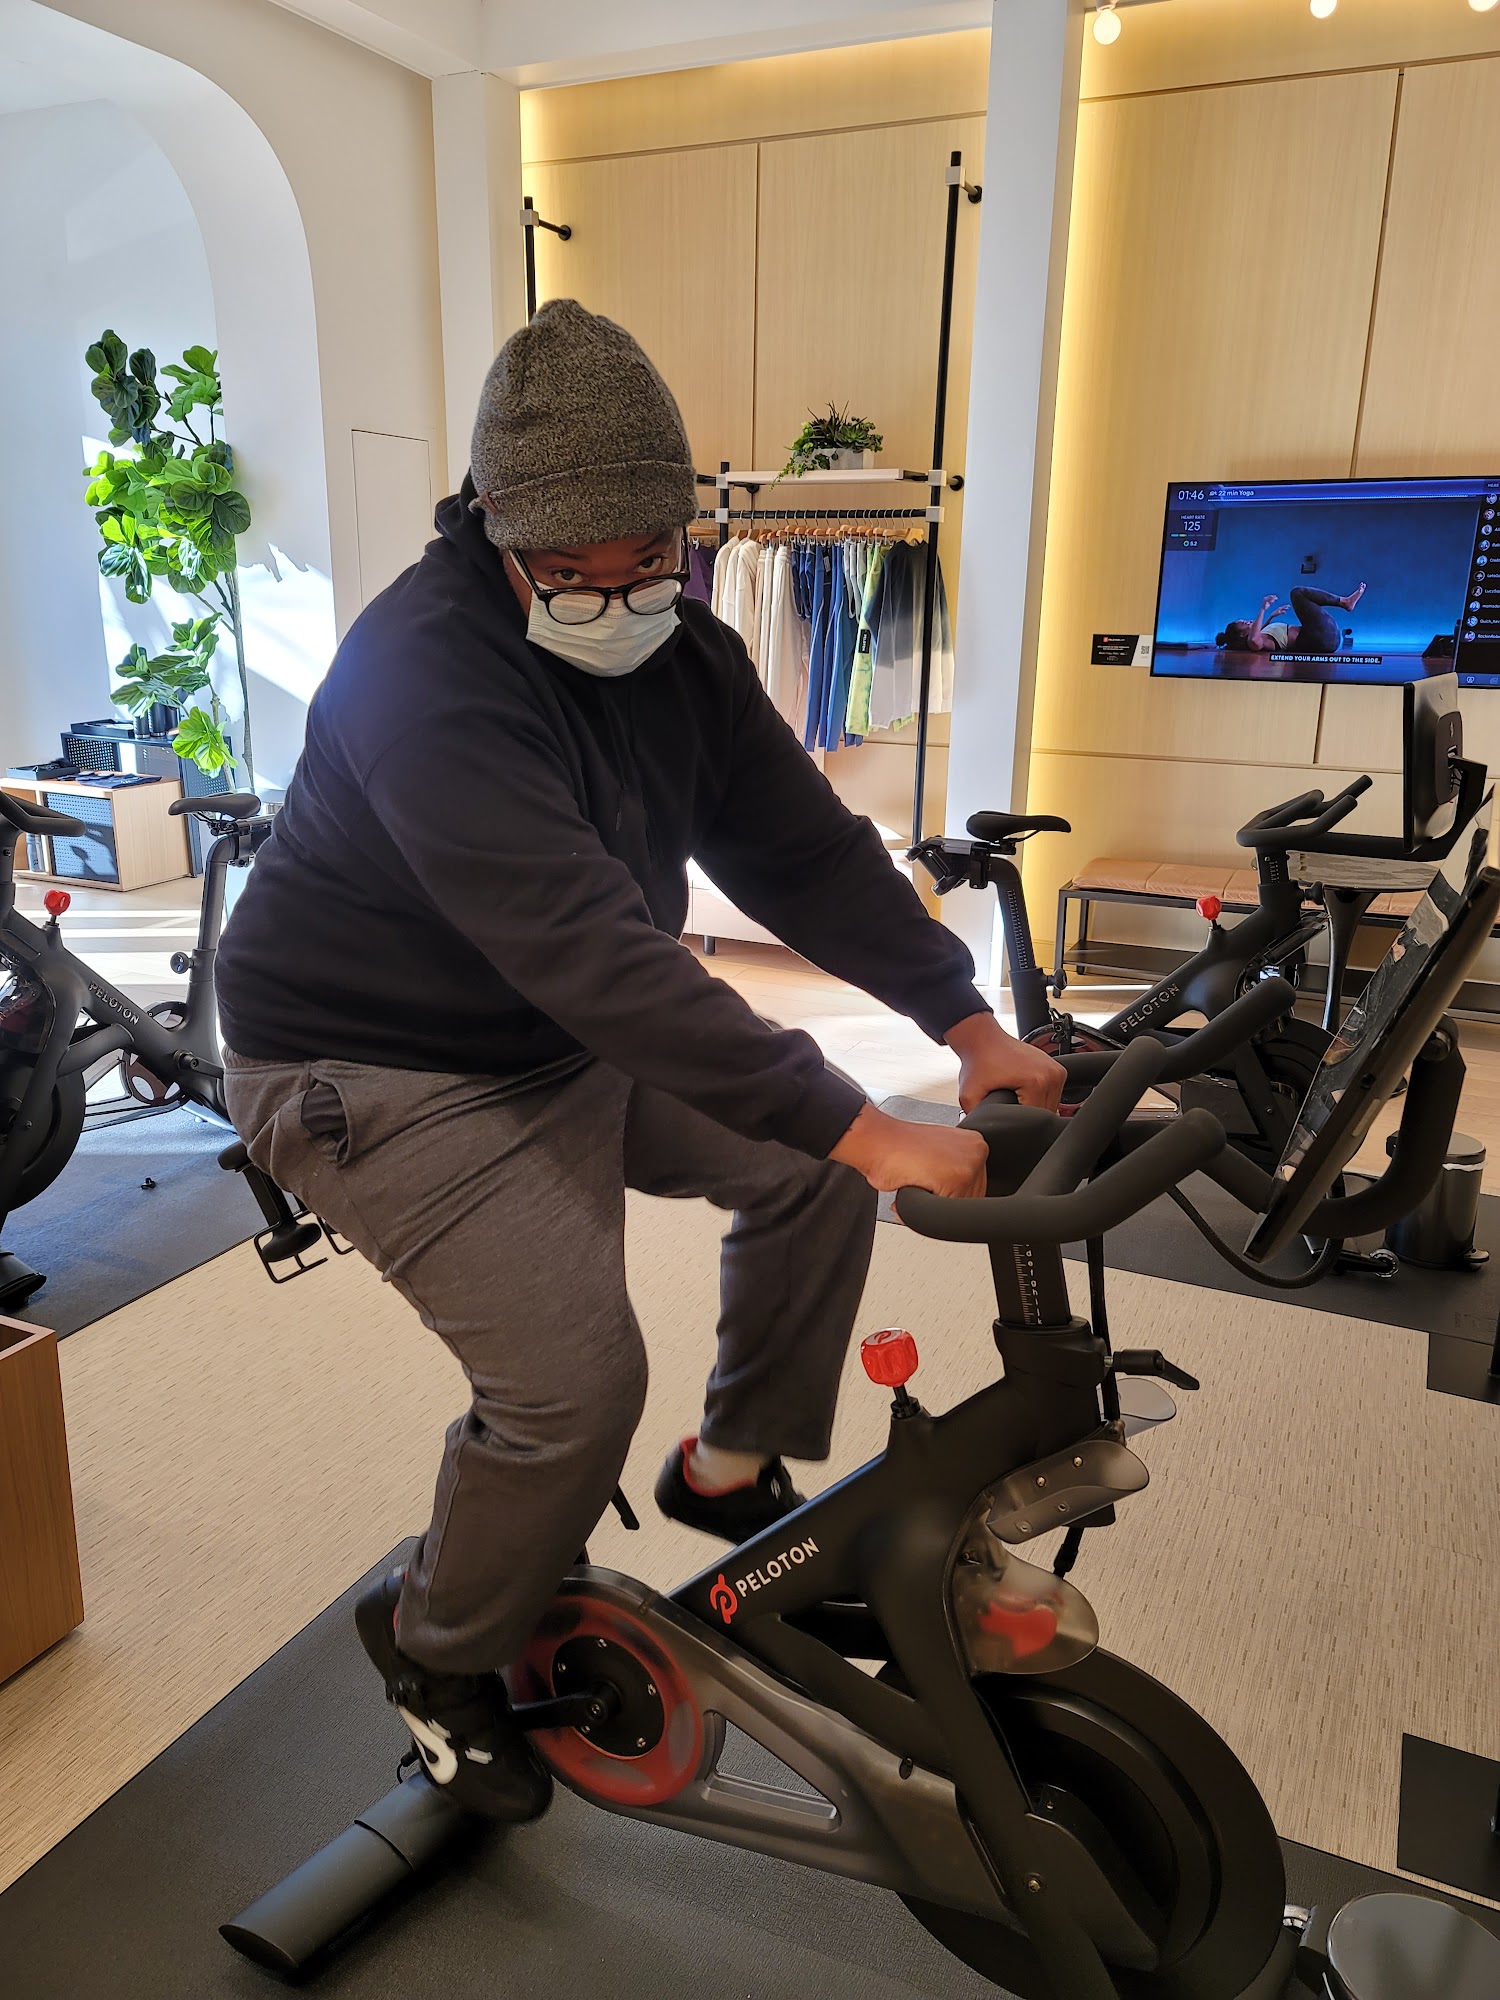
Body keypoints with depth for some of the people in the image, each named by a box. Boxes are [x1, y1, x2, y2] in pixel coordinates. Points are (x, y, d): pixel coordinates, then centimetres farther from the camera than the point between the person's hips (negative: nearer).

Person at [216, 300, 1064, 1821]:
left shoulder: (680, 652, -3)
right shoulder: (426, 668, -29)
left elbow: (801, 843, -4)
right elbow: (585, 944, -39)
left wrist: (966, 1022, -16)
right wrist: (860, 1128, -42)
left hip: (577, 1039, 8)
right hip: (379, 1069, -7)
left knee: (810, 1173, 0)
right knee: (573, 1379, -18)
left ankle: (734, 1471, 21)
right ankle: (436, 1649, 13)